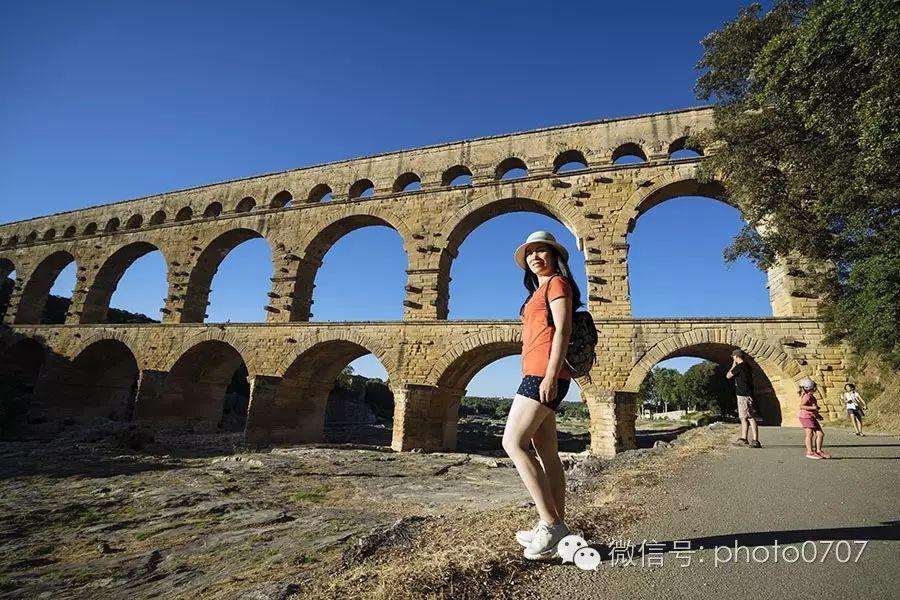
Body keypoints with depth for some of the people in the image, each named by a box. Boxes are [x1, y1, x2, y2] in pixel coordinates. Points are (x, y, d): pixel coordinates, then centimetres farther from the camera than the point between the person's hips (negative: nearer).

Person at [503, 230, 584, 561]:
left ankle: (550, 523, -12)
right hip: (536, 375, 10)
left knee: (513, 442, -14)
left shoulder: (557, 283, -1)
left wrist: (551, 375, -22)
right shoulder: (539, 291, 25)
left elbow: (563, 330, -13)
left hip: (543, 373, -10)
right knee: (547, 452, 8)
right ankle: (555, 525, 13)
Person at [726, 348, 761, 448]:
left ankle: (755, 441, -11)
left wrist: (733, 366, 3)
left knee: (750, 418, -10)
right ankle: (743, 439, 20)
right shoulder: (746, 365, 14)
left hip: (744, 395, -10)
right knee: (744, 418, 14)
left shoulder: (739, 366, -15)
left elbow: (728, 376, -8)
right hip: (745, 395, 10)